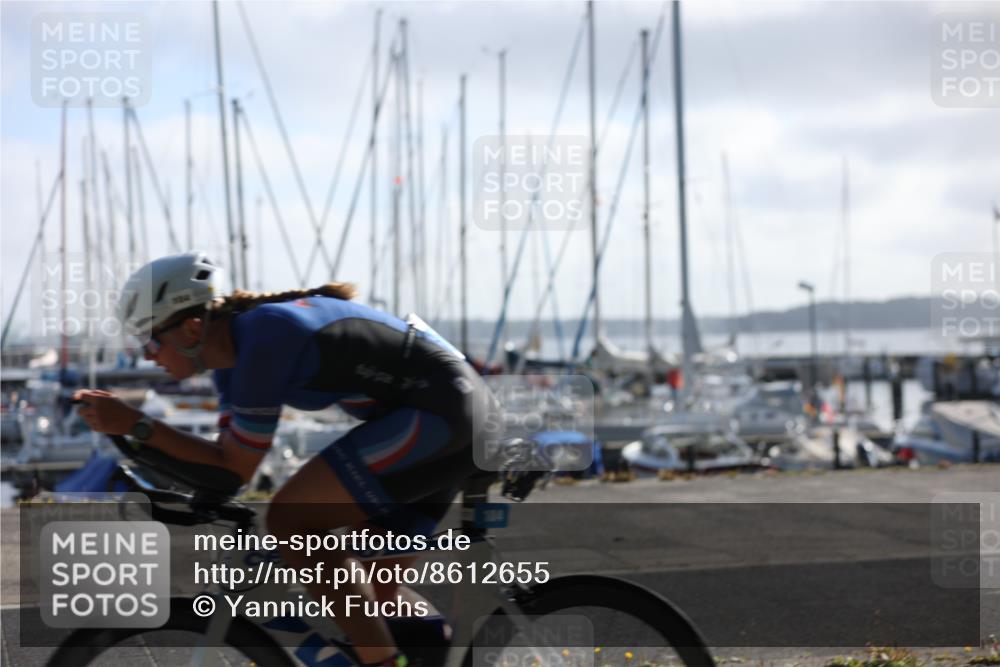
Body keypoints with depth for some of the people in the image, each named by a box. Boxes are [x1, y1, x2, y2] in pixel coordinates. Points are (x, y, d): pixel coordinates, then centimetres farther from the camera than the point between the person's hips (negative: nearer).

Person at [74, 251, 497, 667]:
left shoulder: (263, 337, -20)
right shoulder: (235, 348, 8)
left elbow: (237, 468, -16)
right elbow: (226, 466, 13)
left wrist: (136, 426, -14)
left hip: (440, 414, -10)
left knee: (289, 518, -15)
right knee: (383, 593, 14)